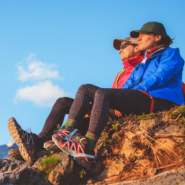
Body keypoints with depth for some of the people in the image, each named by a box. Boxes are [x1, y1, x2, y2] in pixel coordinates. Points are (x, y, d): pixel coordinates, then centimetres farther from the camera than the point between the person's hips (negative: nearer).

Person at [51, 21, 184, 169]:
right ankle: (66, 133, -20)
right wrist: (118, 103, 2)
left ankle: (87, 149, -45)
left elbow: (159, 79, -7)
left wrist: (133, 91, -10)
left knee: (103, 93, -32)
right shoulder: (144, 63, 34)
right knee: (85, 89, -1)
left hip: (158, 101, -8)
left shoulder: (171, 54, 11)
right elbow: (129, 84, 22)